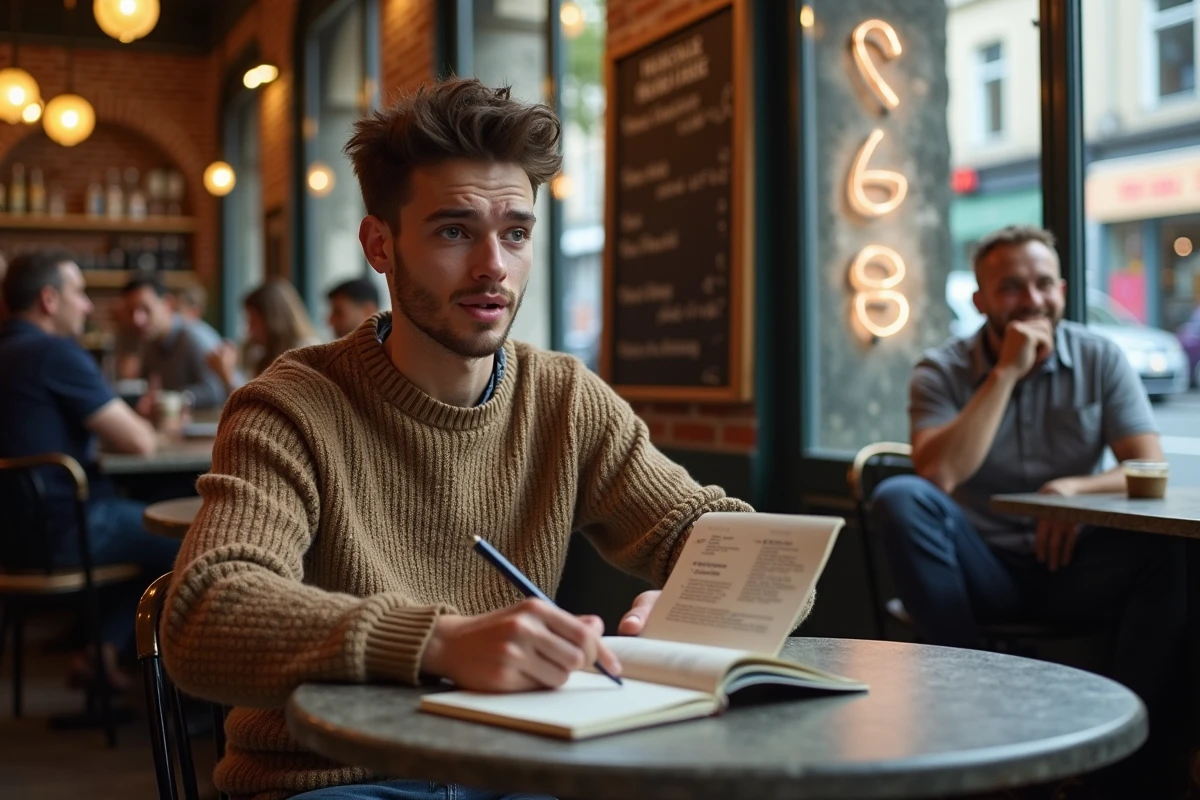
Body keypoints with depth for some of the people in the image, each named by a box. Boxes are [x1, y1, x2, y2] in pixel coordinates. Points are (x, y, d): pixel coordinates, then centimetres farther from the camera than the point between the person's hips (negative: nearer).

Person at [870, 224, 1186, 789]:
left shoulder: (1100, 360, 2)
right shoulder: (942, 371, -1)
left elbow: (1151, 472, -7)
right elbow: (936, 475, -19)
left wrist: (1076, 488, -28)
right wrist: (1005, 372, -18)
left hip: (1073, 571, 1)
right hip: (983, 571, 0)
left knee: (1164, 544, -29)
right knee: (898, 497, -28)